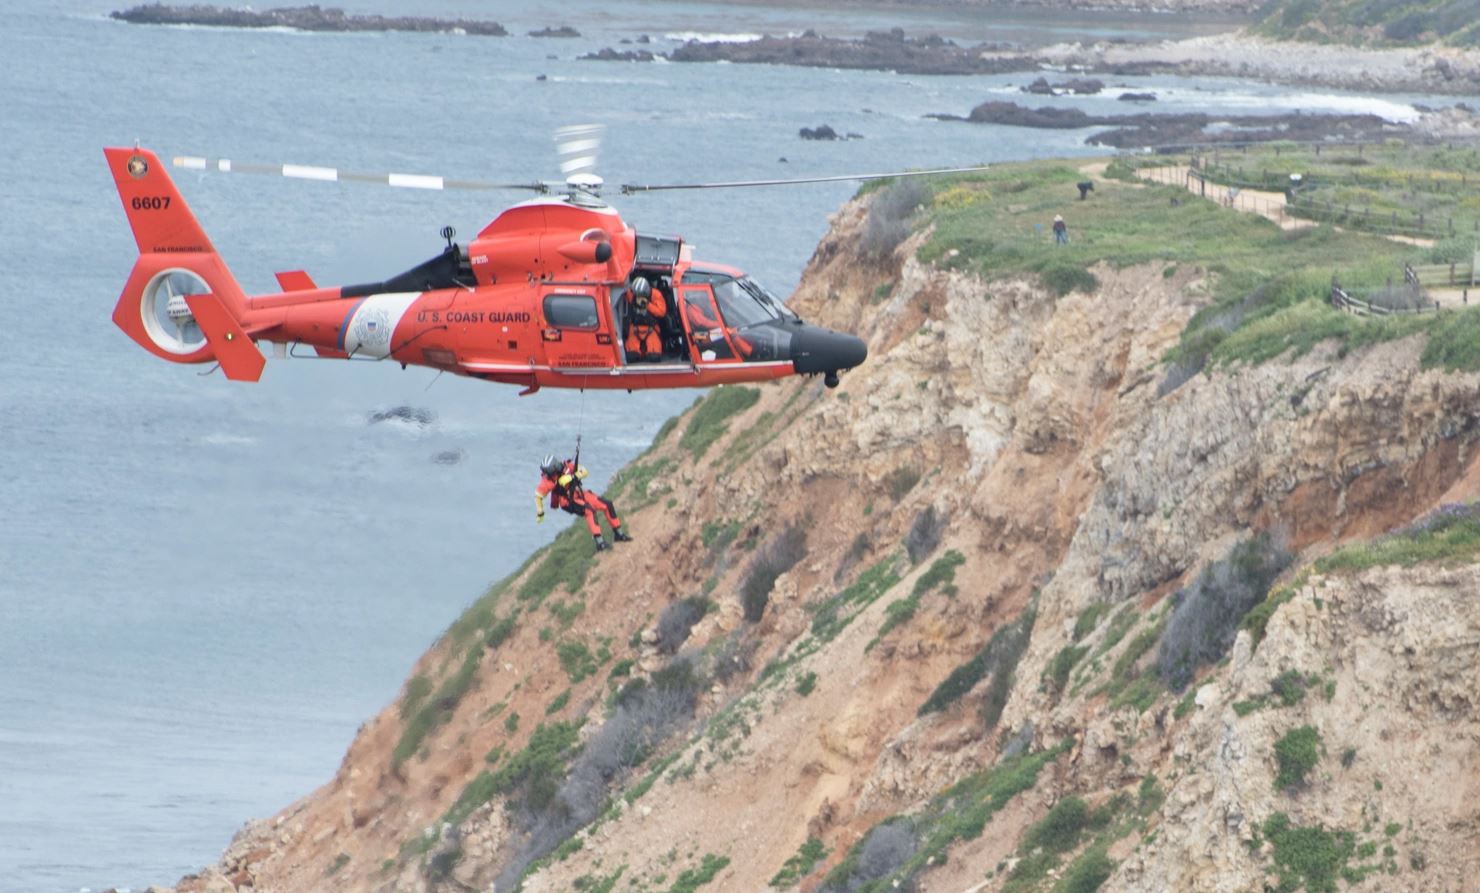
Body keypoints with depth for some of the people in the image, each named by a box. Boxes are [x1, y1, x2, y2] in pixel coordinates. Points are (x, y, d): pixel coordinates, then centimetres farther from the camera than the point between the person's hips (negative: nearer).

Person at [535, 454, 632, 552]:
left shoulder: (567, 466, -13)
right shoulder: (548, 480, -22)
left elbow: (583, 471, -11)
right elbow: (538, 495, -16)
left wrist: (571, 477, -28)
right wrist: (540, 513, -10)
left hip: (579, 493, 6)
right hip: (569, 502, -6)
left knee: (607, 505, 1)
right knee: (590, 510, -31)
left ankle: (618, 534, 19)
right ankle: (599, 541, -33)